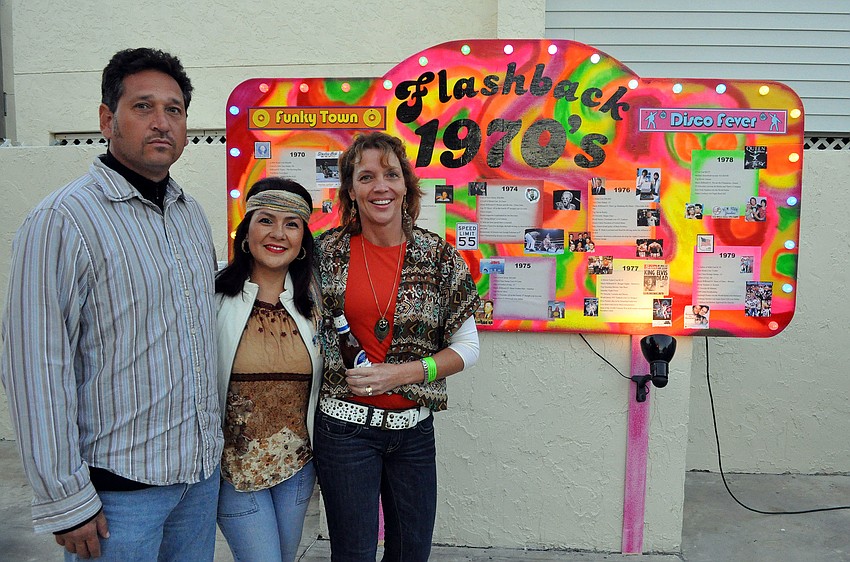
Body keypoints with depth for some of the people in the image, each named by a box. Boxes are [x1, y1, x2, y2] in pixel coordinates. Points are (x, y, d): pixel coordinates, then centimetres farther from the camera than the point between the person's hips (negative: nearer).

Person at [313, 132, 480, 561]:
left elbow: (467, 347, -1)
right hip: (345, 426, -1)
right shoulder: (329, 252, -3)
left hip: (413, 427, 2)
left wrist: (401, 372, -14)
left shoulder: (439, 256, -3)